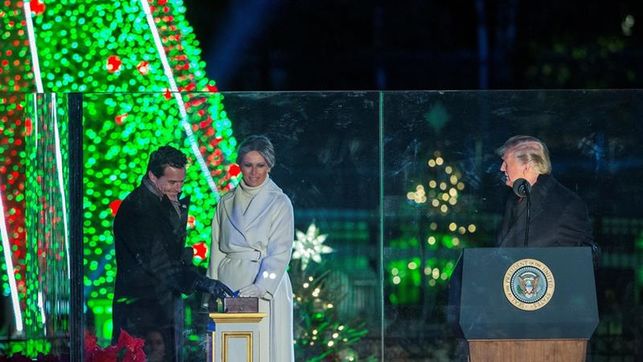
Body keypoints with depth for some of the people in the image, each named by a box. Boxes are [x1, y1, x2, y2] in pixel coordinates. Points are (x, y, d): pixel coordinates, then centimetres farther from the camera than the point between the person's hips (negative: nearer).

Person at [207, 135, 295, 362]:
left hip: (267, 287, -4)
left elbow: (279, 253, -7)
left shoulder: (279, 203, 0)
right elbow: (217, 249, 13)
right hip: (230, 283, 4)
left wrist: (261, 287, -19)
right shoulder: (226, 203, 13)